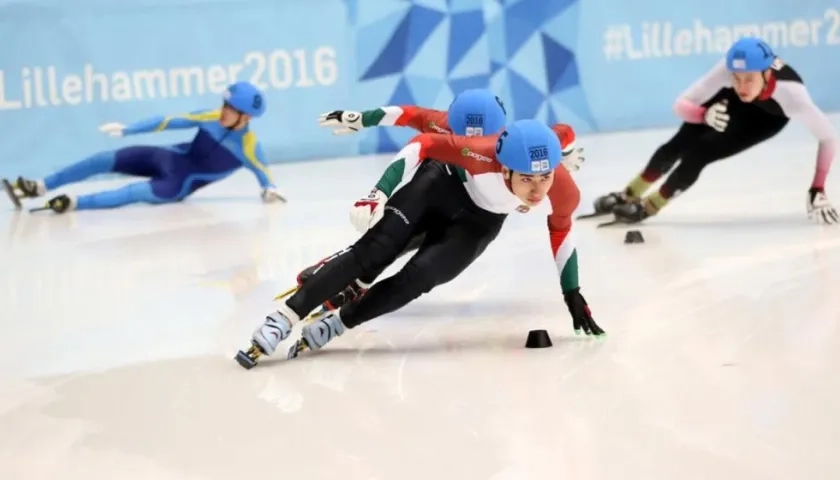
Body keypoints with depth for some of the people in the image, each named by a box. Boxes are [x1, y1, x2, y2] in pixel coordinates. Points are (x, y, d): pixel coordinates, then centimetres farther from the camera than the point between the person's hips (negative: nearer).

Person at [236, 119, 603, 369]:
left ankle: (333, 326, 0)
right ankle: (284, 320, -13)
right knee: (374, 252, -16)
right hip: (443, 184, -3)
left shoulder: (565, 191, -29)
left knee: (416, 279, -16)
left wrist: (572, 294, 3)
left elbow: (560, 229, -6)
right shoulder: (484, 154, -41)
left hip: (478, 222, 3)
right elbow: (425, 144, -27)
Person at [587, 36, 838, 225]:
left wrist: (817, 190, -35)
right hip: (729, 100, 2)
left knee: (700, 153, -16)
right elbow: (681, 104, -32)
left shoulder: (790, 92, -45)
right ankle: (628, 196, 20)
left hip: (768, 117, -2)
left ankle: (649, 207, 4)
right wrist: (704, 115, -53)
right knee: (680, 144, -4)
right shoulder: (727, 70, -41)